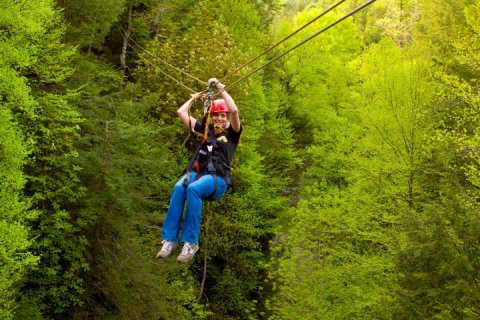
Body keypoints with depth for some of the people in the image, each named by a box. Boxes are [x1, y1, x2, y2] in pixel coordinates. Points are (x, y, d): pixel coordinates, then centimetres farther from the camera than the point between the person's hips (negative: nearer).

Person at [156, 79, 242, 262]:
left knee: (193, 189, -37)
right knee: (179, 188, -33)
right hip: (197, 172, 3)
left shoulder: (231, 133, 15)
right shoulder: (205, 130, 25)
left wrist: (220, 89, 2)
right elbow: (181, 112, 25)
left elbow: (234, 110, -3)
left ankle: (190, 242, -39)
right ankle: (170, 239, -38)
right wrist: (194, 98, 34)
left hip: (218, 179, -3)